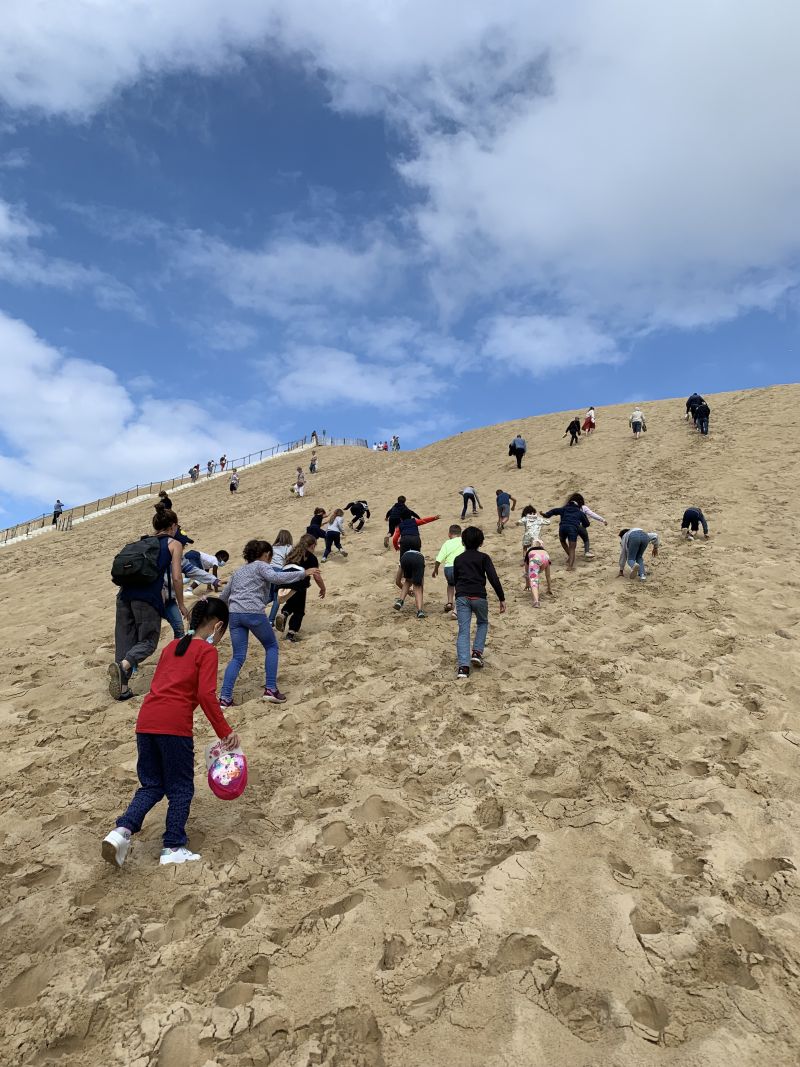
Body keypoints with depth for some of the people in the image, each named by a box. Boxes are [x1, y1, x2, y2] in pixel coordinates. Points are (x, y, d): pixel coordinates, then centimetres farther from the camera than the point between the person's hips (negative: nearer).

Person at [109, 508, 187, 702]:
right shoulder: (174, 544, 9)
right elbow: (176, 578, 2)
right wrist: (181, 604, 12)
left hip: (126, 593, 5)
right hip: (148, 597, -5)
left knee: (124, 640, 11)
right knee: (148, 641, 4)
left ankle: (122, 687, 11)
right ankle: (122, 665, -24)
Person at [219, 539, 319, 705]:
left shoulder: (238, 571, 28)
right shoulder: (261, 566, 7)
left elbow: (223, 596, 33)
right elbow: (276, 578, -15)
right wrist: (303, 574, -12)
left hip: (234, 614, 6)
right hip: (253, 613, -6)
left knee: (238, 658, 9)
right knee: (271, 647, 14)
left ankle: (224, 698, -1)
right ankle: (270, 690, 8)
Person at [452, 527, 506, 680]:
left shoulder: (458, 559, 16)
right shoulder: (483, 557, 6)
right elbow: (493, 578, -4)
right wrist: (502, 598, -1)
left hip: (461, 597, 2)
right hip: (479, 596, -2)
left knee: (463, 631, -1)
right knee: (483, 623, 25)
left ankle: (463, 666, -14)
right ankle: (477, 652, 8)